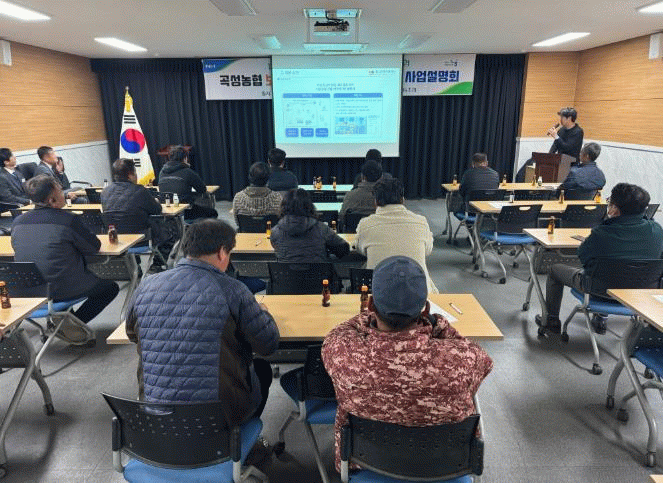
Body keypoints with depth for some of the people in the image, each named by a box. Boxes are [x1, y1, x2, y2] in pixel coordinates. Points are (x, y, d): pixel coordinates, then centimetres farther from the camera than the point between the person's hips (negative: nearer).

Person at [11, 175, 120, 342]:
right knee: (111, 288, 15)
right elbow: (94, 248, -5)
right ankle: (72, 325, 4)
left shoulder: (17, 222, 3)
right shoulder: (67, 219, -15)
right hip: (61, 291, -7)